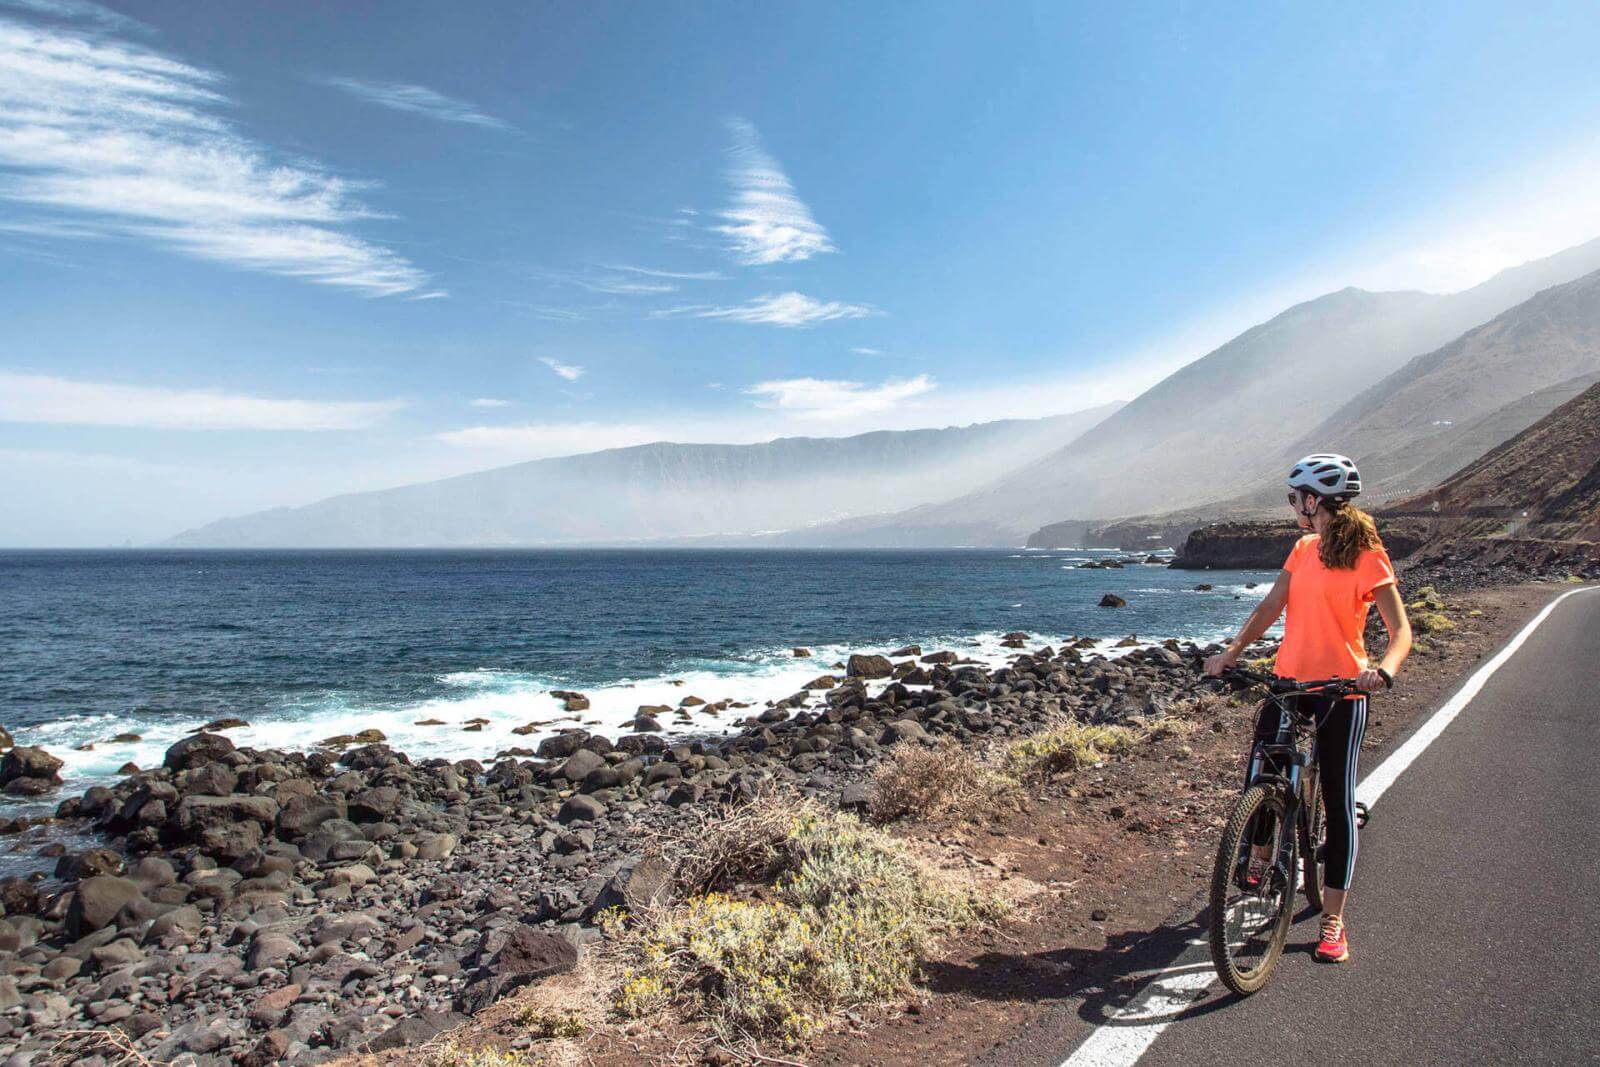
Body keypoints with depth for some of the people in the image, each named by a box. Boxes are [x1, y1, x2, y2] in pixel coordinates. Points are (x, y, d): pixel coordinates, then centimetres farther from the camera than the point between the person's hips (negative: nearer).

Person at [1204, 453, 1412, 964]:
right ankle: (1260, 861, 34)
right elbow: (1270, 607, 7)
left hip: (1342, 691, -5)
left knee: (1338, 802, 1)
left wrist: (1384, 668, -35)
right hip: (1289, 681, 6)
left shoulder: (1368, 557, -11)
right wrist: (1231, 652, -3)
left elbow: (1401, 630, -15)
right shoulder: (1303, 550, 8)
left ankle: (1333, 922, 11)